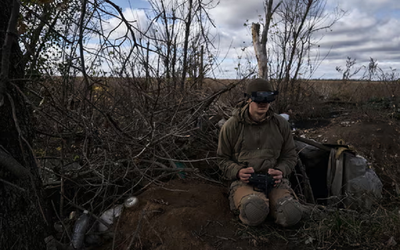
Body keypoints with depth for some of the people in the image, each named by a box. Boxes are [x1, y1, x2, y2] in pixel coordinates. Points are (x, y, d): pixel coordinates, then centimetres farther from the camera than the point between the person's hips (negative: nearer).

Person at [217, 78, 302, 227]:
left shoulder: (281, 124, 7)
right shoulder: (232, 126, 0)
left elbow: (290, 156, 15)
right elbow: (223, 159, 8)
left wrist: (281, 171, -7)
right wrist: (237, 172, -14)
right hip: (244, 181, -2)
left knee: (291, 216, -24)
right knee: (254, 214, -33)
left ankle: (267, 202, 6)